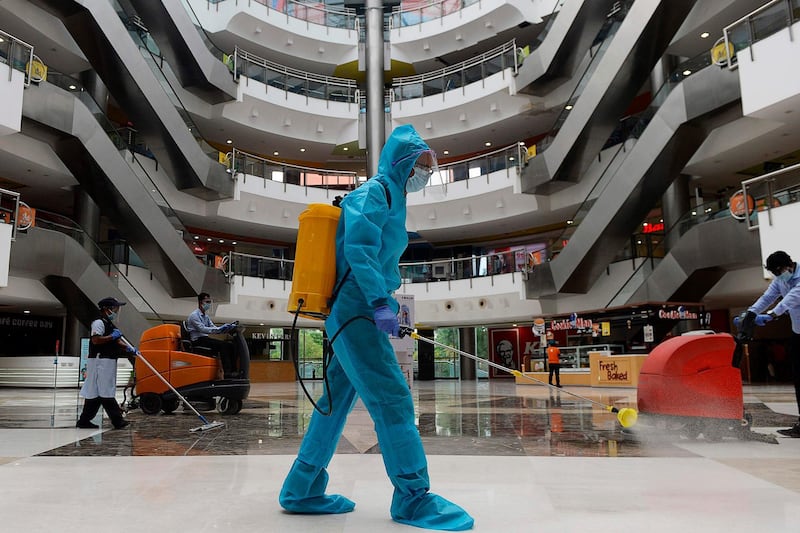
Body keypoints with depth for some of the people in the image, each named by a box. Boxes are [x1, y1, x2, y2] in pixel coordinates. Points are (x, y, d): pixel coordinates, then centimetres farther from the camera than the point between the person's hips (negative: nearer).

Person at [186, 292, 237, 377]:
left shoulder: (206, 316, 19)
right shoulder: (194, 315, -9)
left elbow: (213, 328, 12)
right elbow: (202, 329, -21)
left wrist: (226, 328, -7)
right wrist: (219, 329, -28)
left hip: (205, 339, 8)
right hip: (197, 341, -8)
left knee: (230, 345, -9)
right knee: (223, 345, -26)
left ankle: (233, 371, -17)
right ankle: (227, 372, -30)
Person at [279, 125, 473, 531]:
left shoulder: (390, 199, 23)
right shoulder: (374, 192, -7)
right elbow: (359, 248, -21)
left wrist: (387, 303, 22)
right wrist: (380, 303, -27)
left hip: (354, 315, 10)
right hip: (357, 312, -10)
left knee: (336, 402, 12)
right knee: (392, 399, -8)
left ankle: (302, 491, 20)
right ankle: (413, 498, 1)